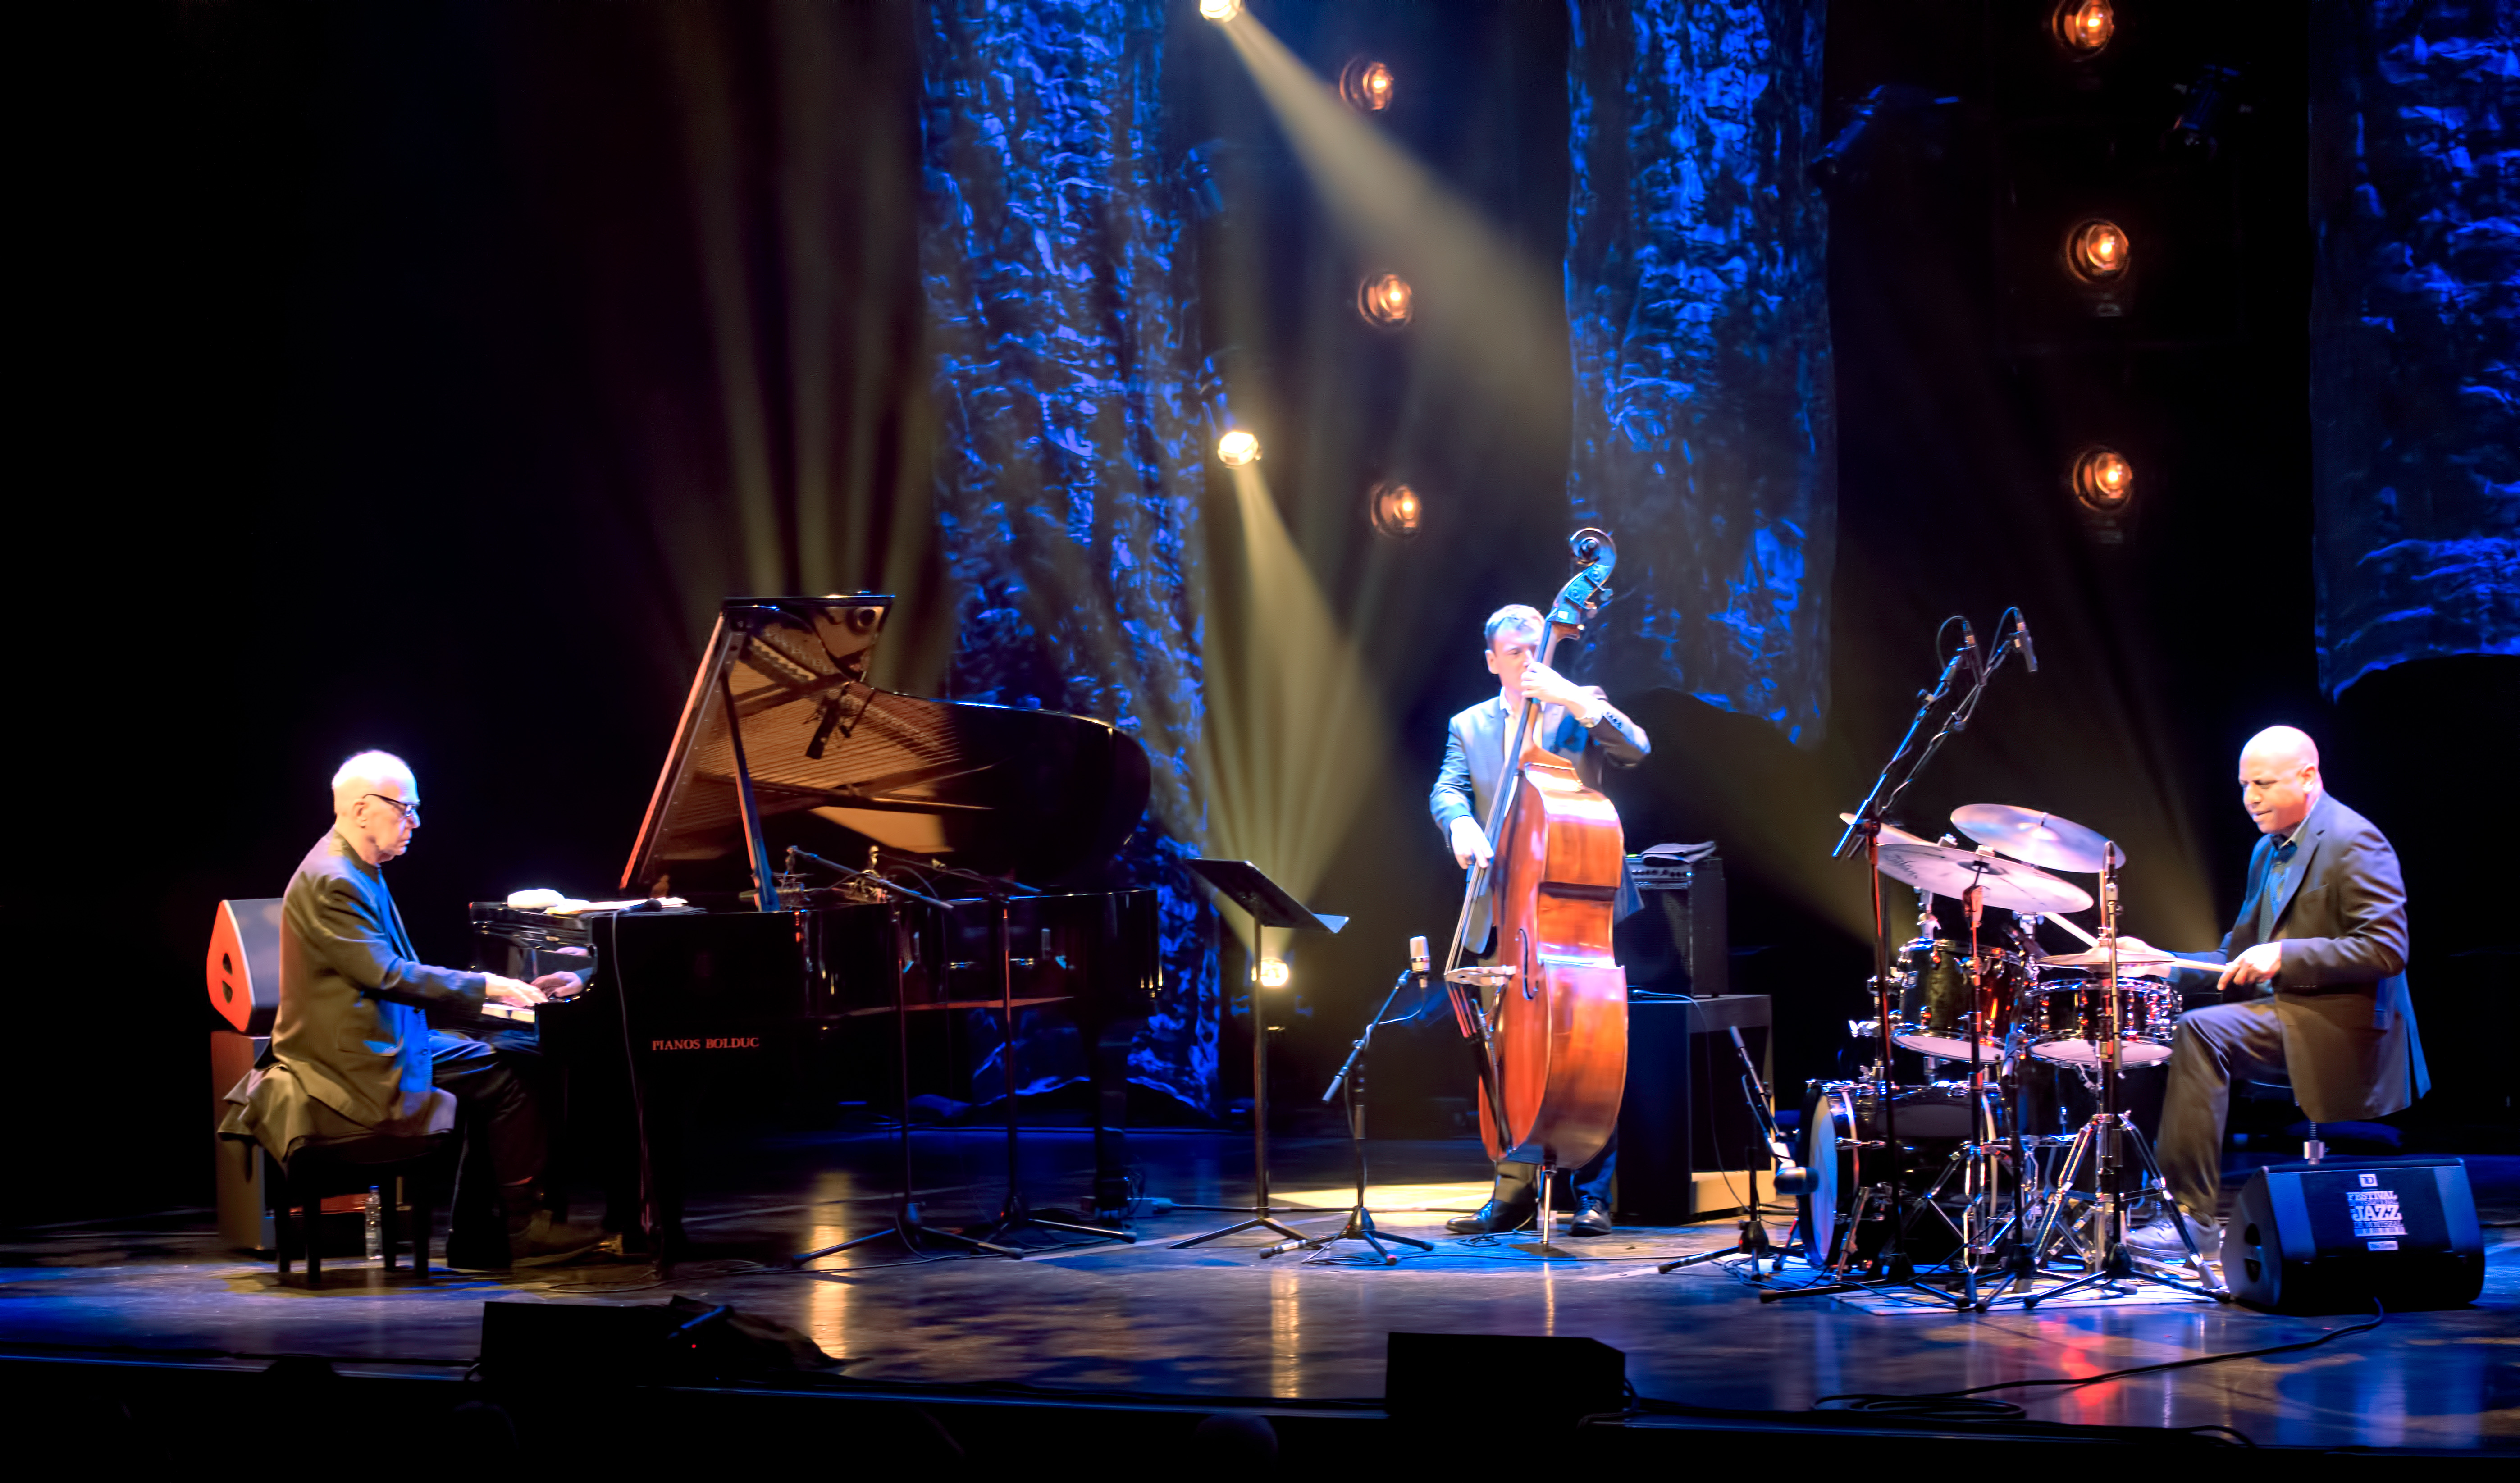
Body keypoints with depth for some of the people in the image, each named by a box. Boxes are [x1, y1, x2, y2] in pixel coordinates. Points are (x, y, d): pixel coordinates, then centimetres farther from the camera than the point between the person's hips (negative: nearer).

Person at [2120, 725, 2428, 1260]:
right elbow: (2240, 960, 21)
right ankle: (2181, 1207, -9)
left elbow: (2387, 950, -20)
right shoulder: (2269, 850, 18)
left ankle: (2193, 1217, -25)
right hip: (2287, 1012, 9)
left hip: (2339, 1026, -9)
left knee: (2202, 1031, -26)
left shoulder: (2354, 843, -10)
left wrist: (2285, 957, -24)